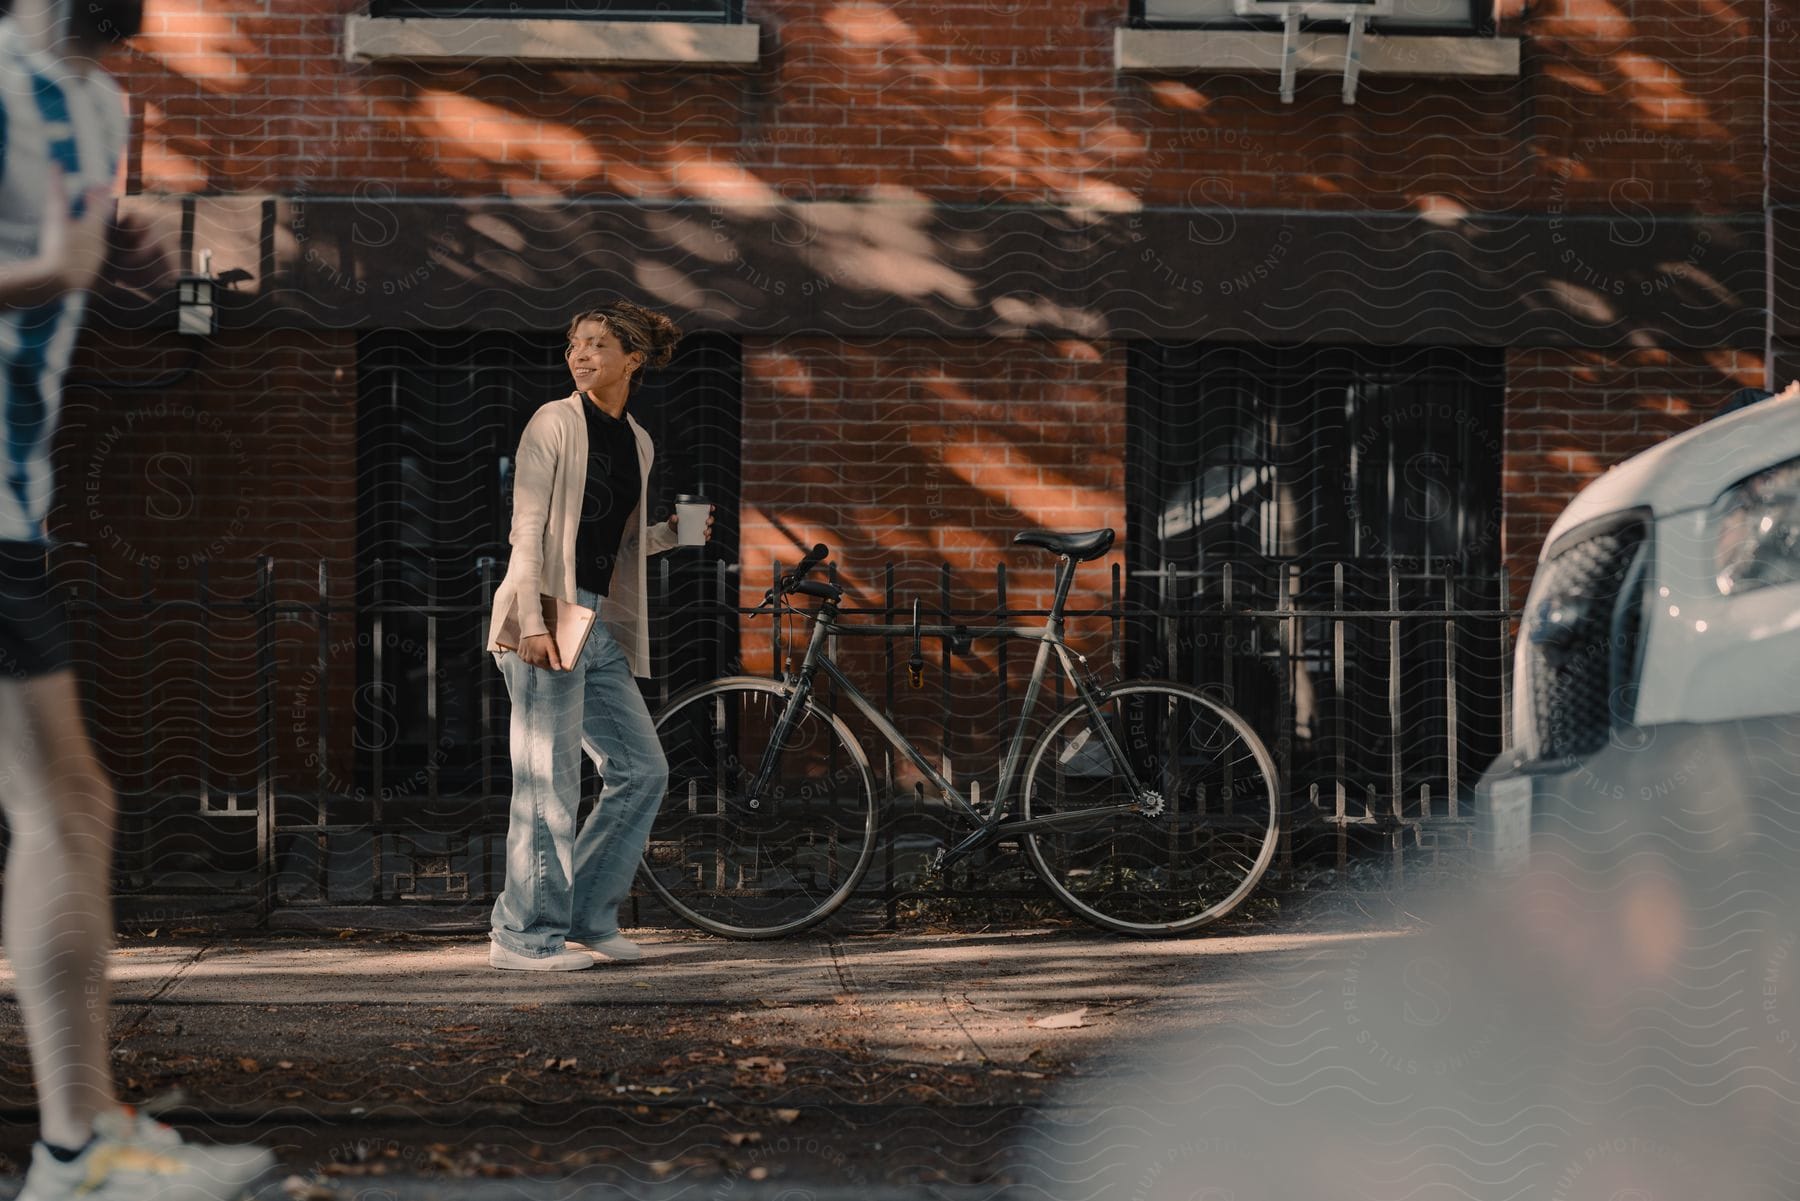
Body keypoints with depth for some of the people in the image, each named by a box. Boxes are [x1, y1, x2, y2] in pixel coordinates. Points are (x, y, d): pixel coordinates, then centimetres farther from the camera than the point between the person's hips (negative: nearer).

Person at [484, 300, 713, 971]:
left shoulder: (638, 443, 16)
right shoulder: (554, 423, -4)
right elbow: (528, 528, -11)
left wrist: (671, 534, 7)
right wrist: (532, 620, -20)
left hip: (600, 624, 8)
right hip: (548, 617, -8)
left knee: (642, 770, 9)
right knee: (549, 781, -6)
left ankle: (586, 920, 18)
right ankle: (527, 936, 3)